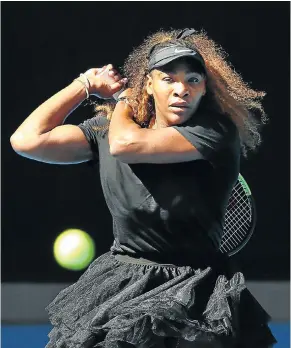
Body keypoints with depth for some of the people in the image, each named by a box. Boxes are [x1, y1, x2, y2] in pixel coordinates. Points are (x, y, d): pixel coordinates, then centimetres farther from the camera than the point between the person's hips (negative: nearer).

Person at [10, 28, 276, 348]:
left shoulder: (216, 132, -13)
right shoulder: (107, 127, 2)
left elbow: (126, 144, -24)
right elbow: (27, 141, -6)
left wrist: (124, 99, -3)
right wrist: (84, 85, 3)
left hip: (192, 294, -4)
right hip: (117, 284, 4)